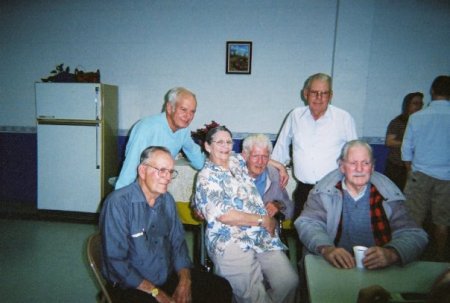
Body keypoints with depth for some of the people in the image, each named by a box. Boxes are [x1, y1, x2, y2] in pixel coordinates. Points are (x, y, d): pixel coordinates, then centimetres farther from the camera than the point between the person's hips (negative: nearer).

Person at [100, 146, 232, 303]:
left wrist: (185, 281, -9)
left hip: (169, 277, 5)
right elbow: (116, 261, -20)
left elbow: (178, 243, 7)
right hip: (132, 285, -5)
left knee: (221, 288, -3)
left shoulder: (167, 200, 4)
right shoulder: (118, 203, -18)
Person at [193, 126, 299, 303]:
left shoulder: (237, 161, 17)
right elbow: (224, 215, -11)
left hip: (263, 235, 6)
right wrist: (263, 220, -7)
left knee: (289, 282, -13)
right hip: (230, 240, -5)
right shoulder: (206, 177, 0)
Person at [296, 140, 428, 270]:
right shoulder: (325, 191, 1)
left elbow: (413, 234, -2)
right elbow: (307, 223, -8)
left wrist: (392, 254, -25)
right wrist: (326, 248, -29)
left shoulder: (388, 194, 3)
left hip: (378, 270, 2)